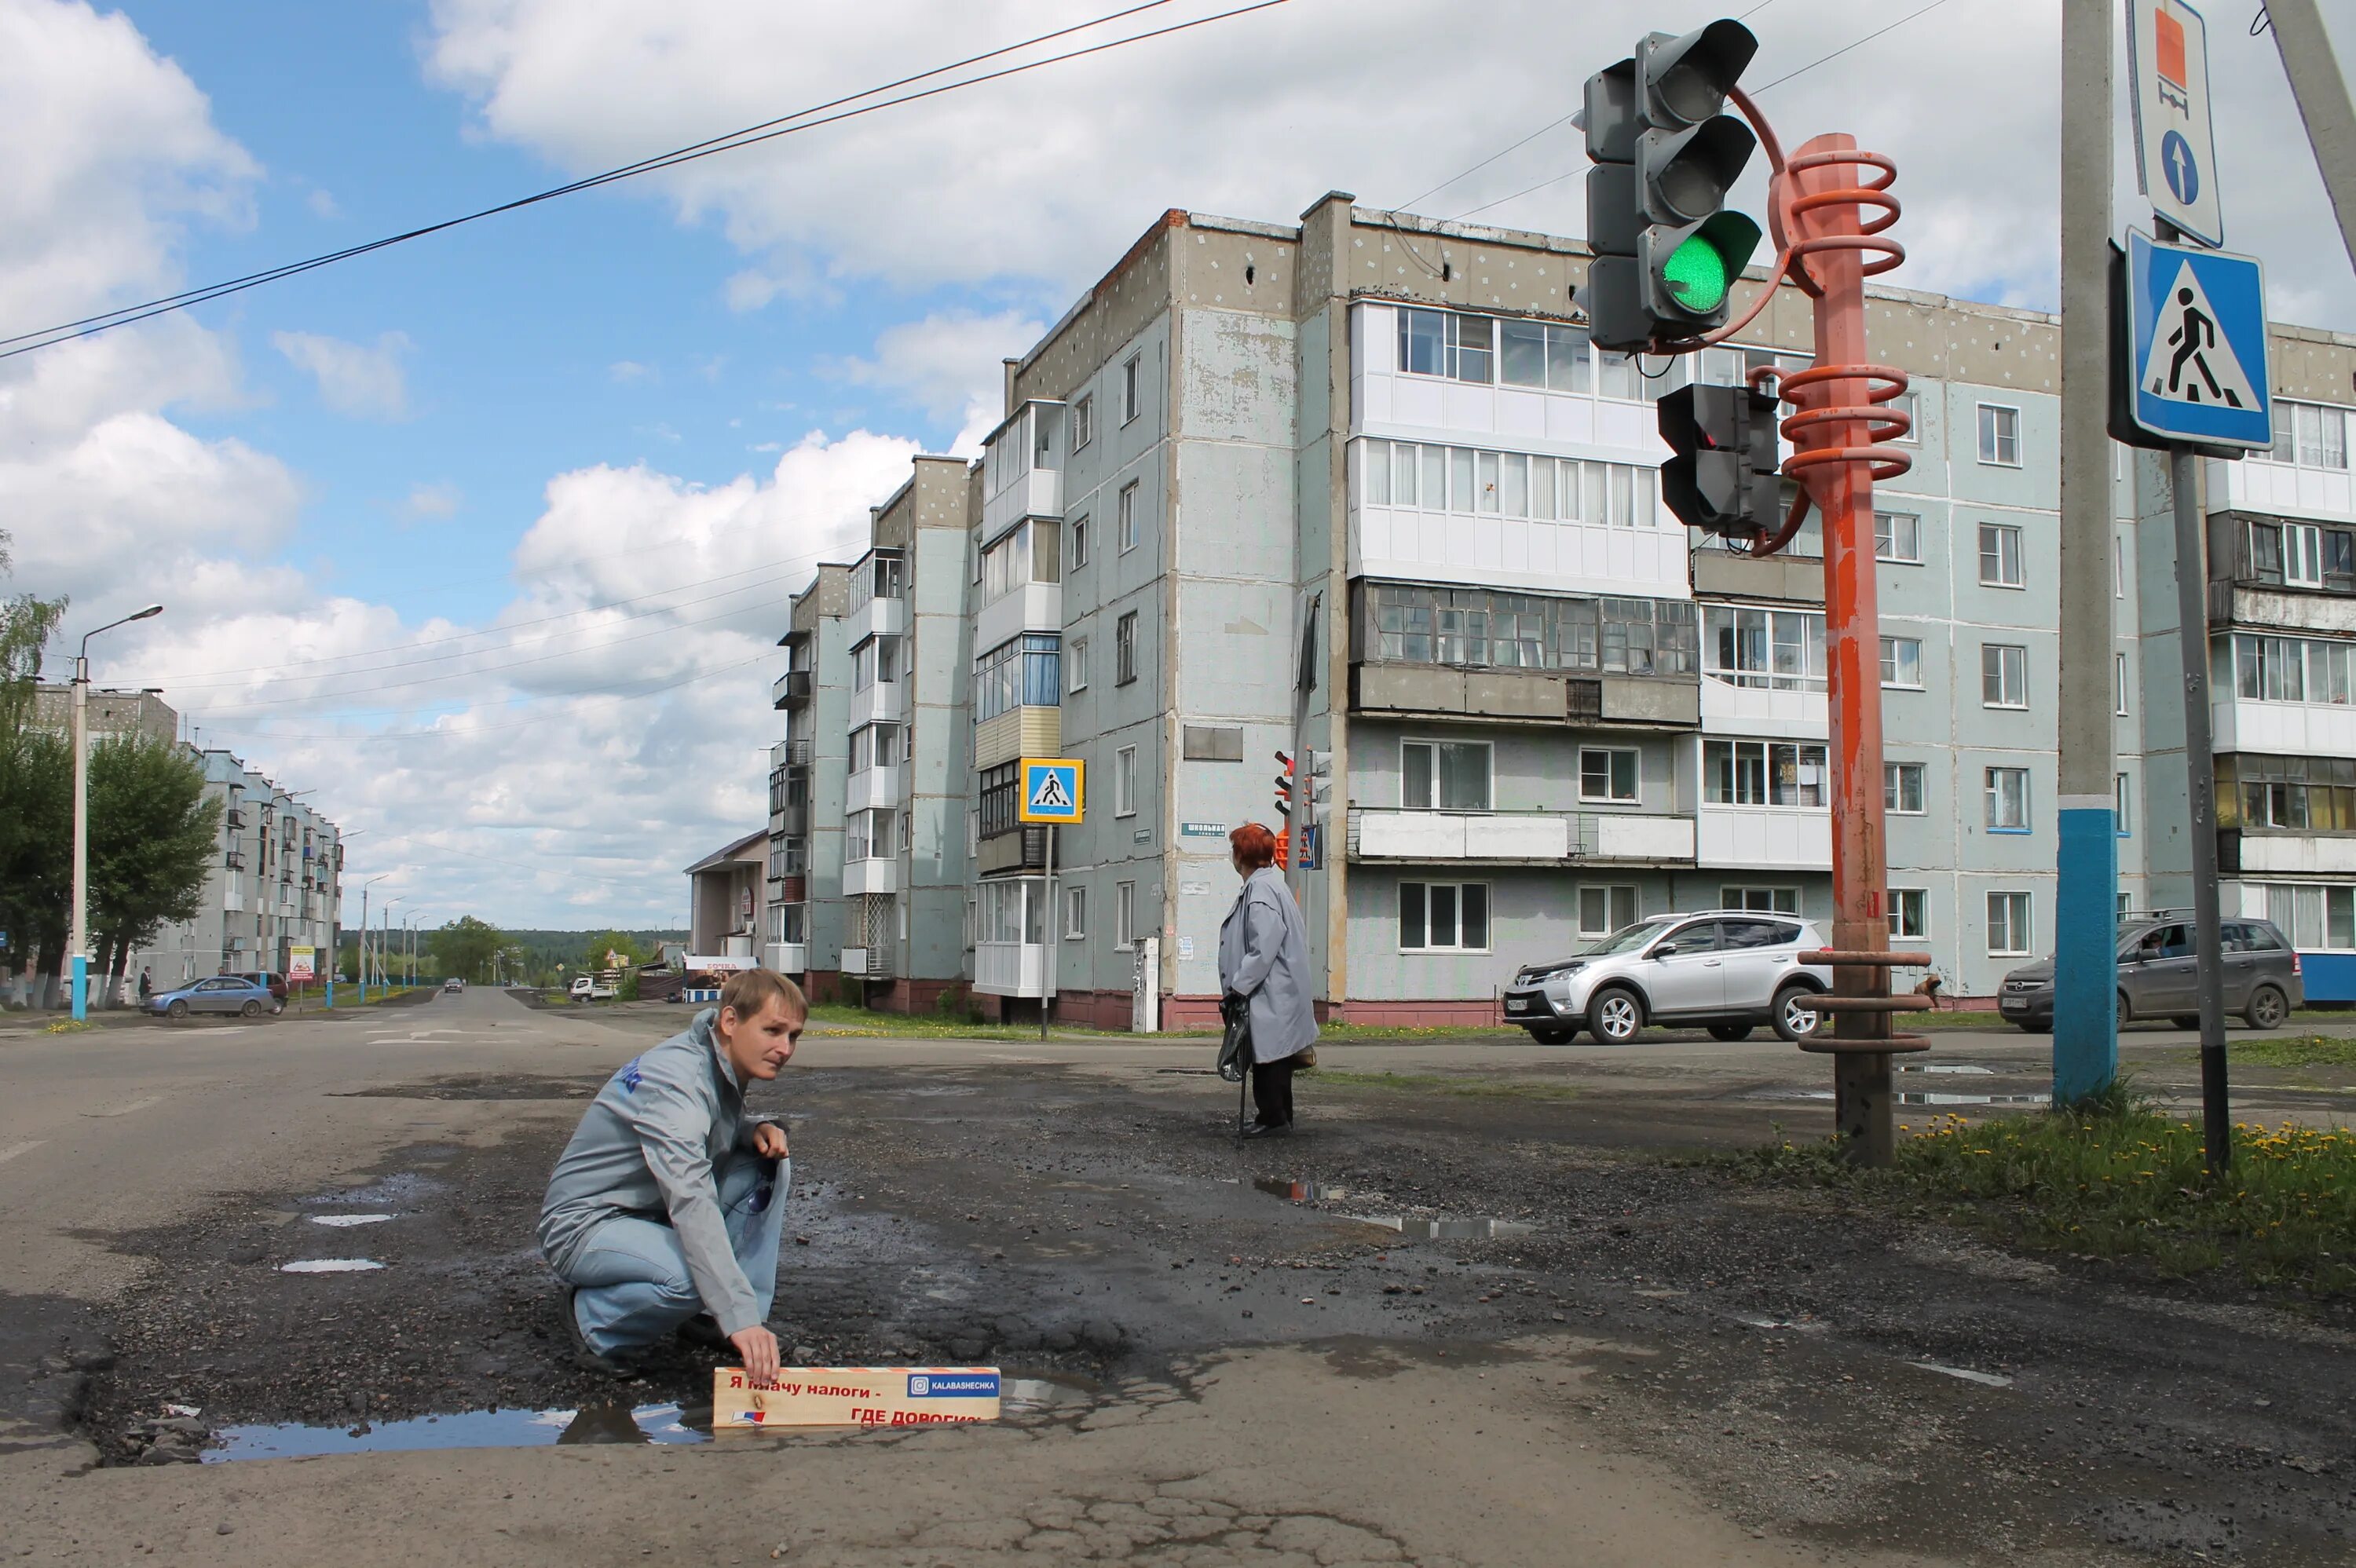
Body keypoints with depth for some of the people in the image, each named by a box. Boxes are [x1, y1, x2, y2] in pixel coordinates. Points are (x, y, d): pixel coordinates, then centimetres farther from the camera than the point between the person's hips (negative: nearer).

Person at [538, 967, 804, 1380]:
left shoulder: (723, 1066, 0)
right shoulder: (676, 1081, -29)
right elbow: (693, 1204, -39)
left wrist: (758, 1129, -7)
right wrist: (740, 1318, -45)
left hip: (653, 1212, 9)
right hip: (585, 1225, -9)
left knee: (769, 1164, -4)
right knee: (692, 1277, -36)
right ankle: (595, 1319, -6)